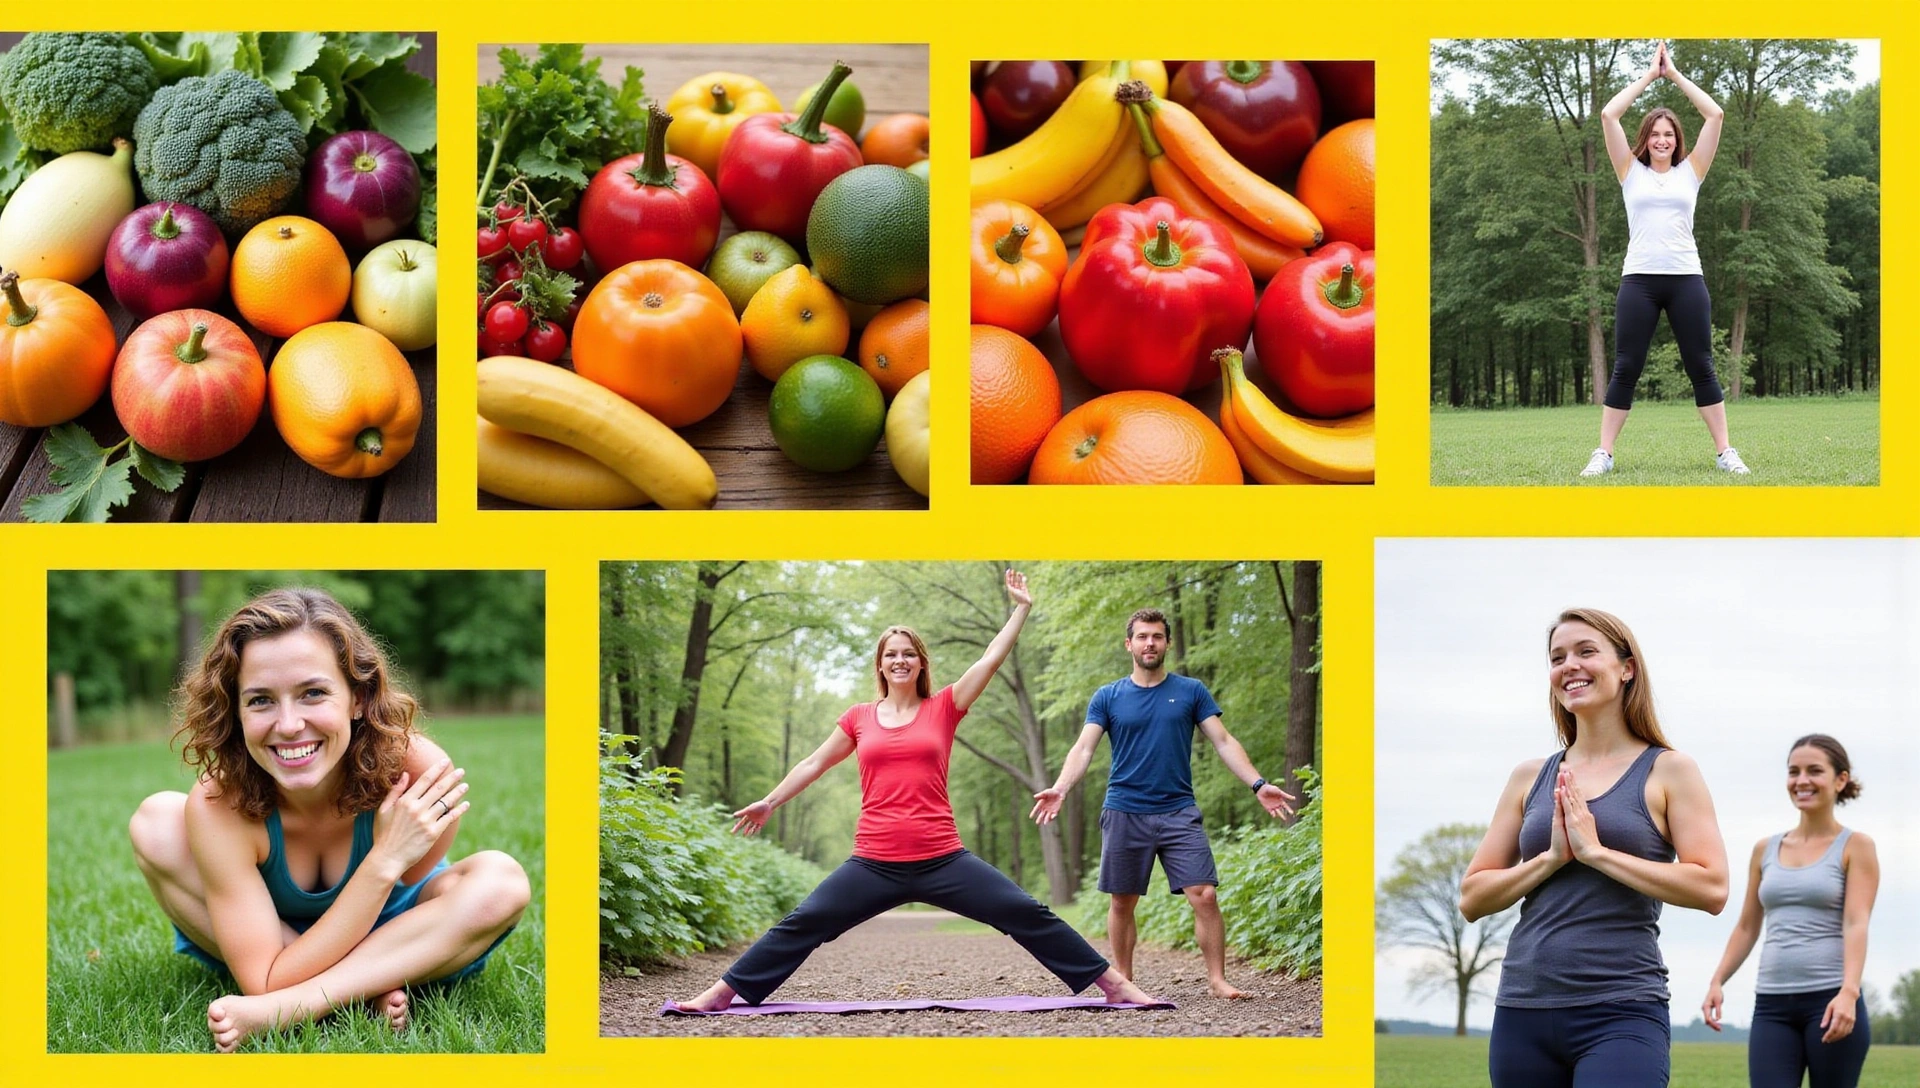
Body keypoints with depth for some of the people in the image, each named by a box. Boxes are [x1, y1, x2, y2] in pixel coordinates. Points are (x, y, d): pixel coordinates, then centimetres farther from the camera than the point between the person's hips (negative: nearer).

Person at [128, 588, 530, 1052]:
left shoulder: (420, 773, -32)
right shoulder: (218, 805, -33)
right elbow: (265, 979, -34)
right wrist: (385, 861, -40)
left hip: (390, 943, 0)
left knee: (500, 882, -29)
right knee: (156, 822, -24)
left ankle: (271, 1013, -28)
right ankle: (364, 988, -19)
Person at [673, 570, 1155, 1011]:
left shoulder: (943, 709, 5)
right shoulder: (859, 718, 9)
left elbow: (991, 659, 5)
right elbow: (815, 764, 21)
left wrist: (1021, 609, 7)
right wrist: (770, 802, 25)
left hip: (943, 861, -1)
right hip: (875, 865, 1)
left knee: (1028, 916, -5)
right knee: (803, 925, -2)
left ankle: (1114, 984, 0)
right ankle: (724, 992, 6)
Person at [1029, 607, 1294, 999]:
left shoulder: (1191, 691, 6)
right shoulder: (1108, 698, 5)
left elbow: (1223, 742, 4)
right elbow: (1084, 749, -2)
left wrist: (1258, 784, -10)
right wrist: (1059, 789, -20)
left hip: (1179, 812, 0)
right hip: (1124, 814, 0)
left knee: (1204, 896, -11)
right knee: (1122, 903, 6)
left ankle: (1217, 979, -3)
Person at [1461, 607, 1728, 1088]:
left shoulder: (1666, 771, 2)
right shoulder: (1531, 778, 12)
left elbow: (1711, 888, -9)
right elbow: (1472, 898, 9)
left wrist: (1596, 851, -11)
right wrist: (1551, 858, -7)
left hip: (1620, 1013, -4)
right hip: (1523, 1010, 4)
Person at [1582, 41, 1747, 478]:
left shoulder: (1690, 171, 11)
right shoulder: (1632, 172, 10)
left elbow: (1715, 115, 6)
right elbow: (1608, 115, 3)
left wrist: (1675, 74, 9)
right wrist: (1649, 76, 9)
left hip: (1686, 279, 1)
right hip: (1639, 279, -1)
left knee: (1701, 368, 3)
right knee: (1625, 370, 0)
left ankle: (1725, 452, 7)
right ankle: (1603, 454, 4)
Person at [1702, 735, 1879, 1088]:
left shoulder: (1855, 847, 2)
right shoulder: (1765, 850, 15)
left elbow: (1856, 923, -10)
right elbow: (1747, 927, 19)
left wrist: (1848, 992, -24)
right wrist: (1717, 982, 5)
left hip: (1831, 1001, -3)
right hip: (1771, 1004, 4)